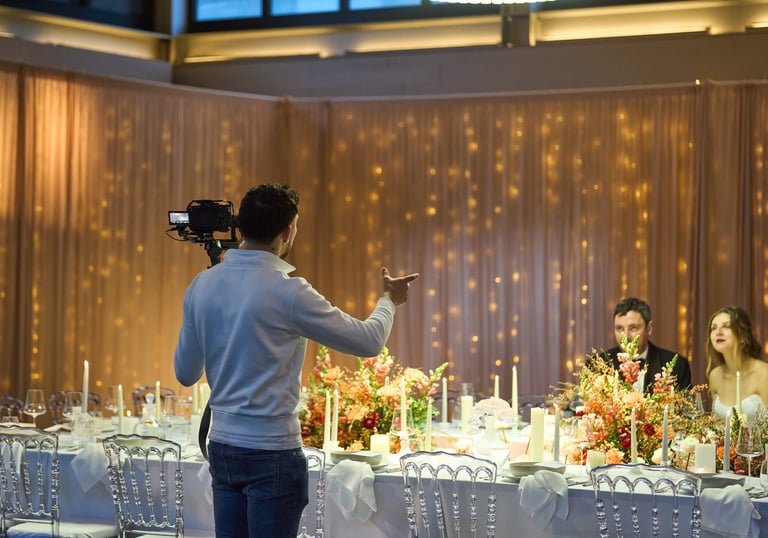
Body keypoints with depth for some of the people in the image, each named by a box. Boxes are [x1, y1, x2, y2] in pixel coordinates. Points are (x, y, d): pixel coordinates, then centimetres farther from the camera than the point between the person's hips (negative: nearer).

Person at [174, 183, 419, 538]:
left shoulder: (202, 286, 2)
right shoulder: (287, 291, -16)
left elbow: (185, 374, 12)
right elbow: (369, 341, -7)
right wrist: (389, 300, 13)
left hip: (222, 445, 6)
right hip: (271, 453, -6)